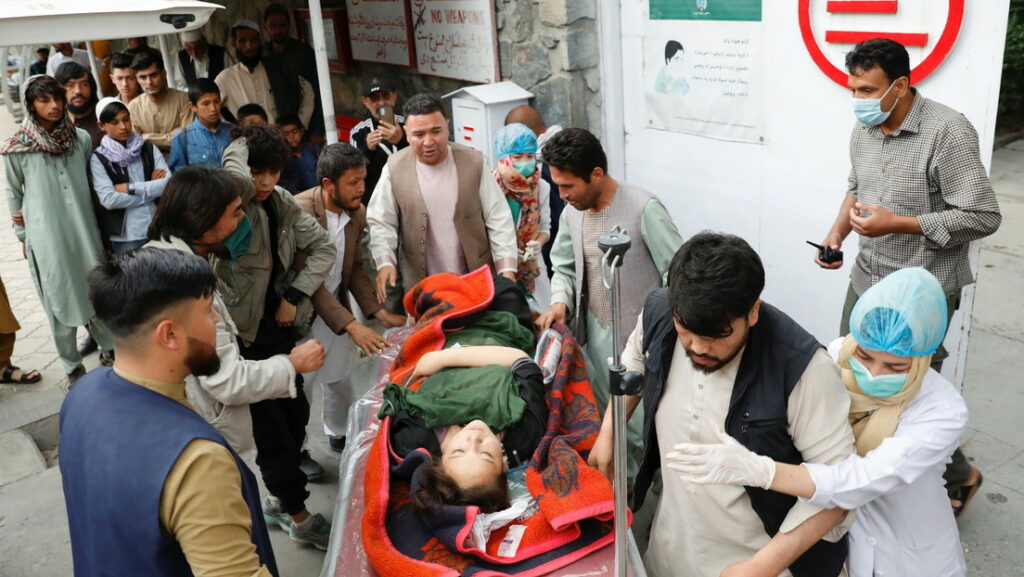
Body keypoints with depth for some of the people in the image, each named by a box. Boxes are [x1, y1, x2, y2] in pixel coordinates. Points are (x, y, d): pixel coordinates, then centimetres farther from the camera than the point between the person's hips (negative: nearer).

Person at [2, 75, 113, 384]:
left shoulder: (82, 138, 2)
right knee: (60, 300, 6)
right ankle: (72, 365, 19)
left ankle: (109, 348, 29)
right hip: (45, 236, -2)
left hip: (84, 230, 2)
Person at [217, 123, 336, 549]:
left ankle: (280, 492, 38)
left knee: (295, 408, 14)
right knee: (270, 421, 0)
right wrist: (241, 147, -18)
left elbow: (323, 248, 5)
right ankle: (296, 513, 14)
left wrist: (295, 297, -6)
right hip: (243, 333, -6)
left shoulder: (283, 203, 3)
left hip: (279, 324, 6)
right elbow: (237, 181, -38)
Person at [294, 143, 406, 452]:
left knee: (340, 375, 20)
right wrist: (352, 326, -33)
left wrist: (380, 312, -6)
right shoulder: (300, 210, -26)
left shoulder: (357, 212, -5)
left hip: (336, 306, 6)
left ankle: (340, 434, 43)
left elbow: (355, 268, 6)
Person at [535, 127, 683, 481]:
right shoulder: (572, 212, 1)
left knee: (644, 427, 0)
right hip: (595, 336, 6)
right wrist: (560, 302, -6)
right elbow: (564, 267, 14)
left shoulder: (643, 209, -19)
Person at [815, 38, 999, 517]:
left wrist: (897, 223, -24)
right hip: (867, 277, 7)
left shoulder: (948, 132, -19)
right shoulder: (863, 130, 4)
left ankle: (958, 476, 28)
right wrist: (837, 231, 2)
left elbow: (984, 217, -19)